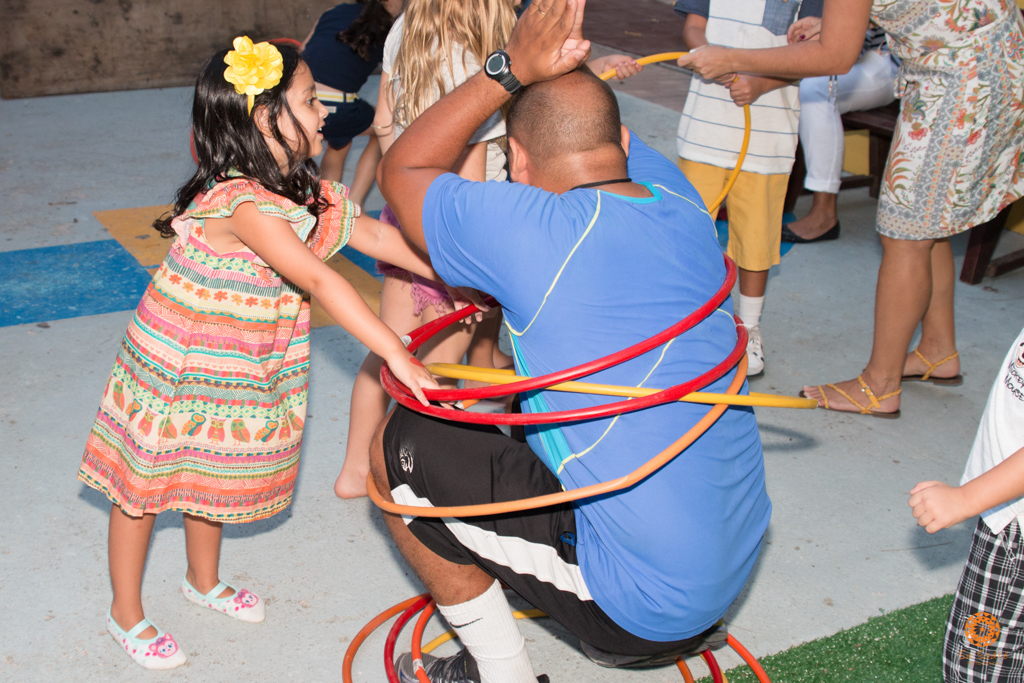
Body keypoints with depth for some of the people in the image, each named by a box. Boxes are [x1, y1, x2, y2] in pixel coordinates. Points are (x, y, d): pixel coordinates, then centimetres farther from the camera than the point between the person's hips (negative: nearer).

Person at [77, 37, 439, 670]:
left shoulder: (305, 191, -4)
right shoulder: (243, 203, -33)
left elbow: (376, 234, 2)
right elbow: (319, 281, -41)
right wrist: (397, 355, -44)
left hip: (231, 372, 8)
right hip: (172, 370, -8)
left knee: (209, 475, 25)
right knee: (145, 483, 11)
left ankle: (205, 581, 47)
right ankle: (126, 615, 28)